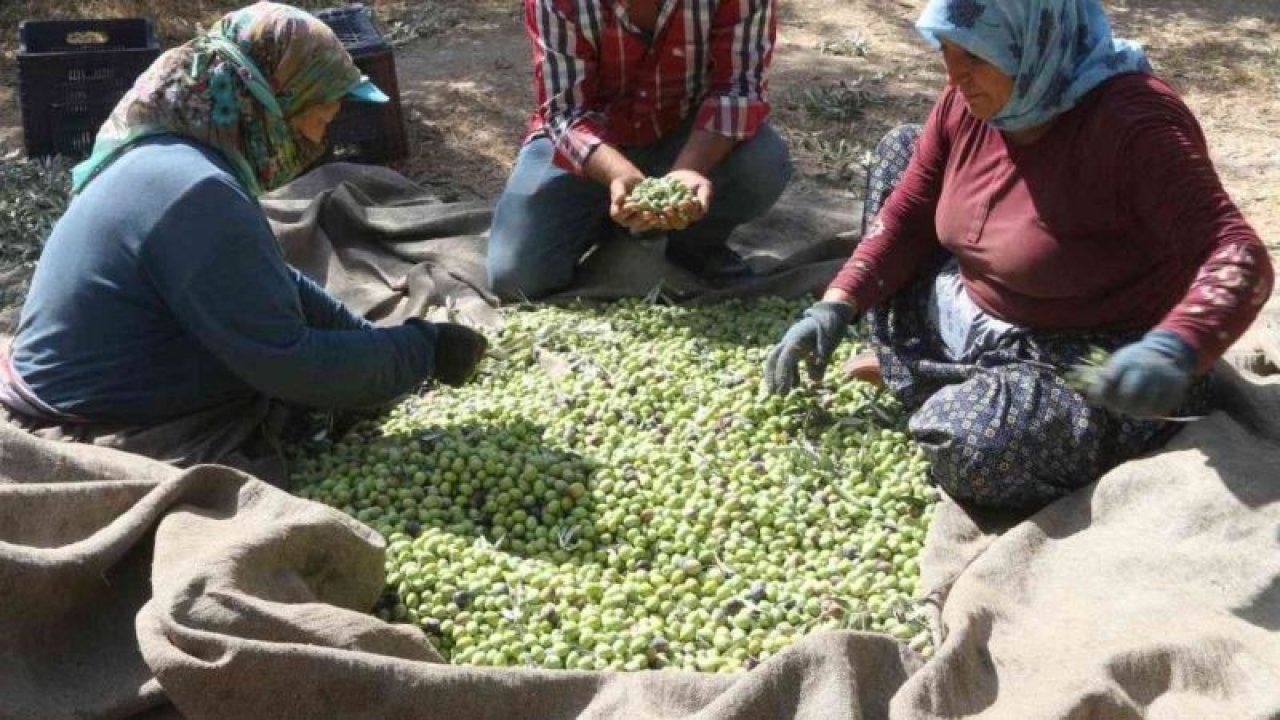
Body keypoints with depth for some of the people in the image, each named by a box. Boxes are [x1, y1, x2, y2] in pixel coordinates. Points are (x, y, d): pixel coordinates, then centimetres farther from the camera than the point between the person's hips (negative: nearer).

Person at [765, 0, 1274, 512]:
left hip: (1099, 370, -7)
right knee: (898, 149, 8)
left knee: (969, 443, -38)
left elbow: (1239, 257, -32)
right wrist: (836, 307, -10)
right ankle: (913, 368, 8)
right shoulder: (966, 104, -6)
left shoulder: (1133, 122, -28)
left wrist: (1173, 351, -52)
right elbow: (907, 215, 2)